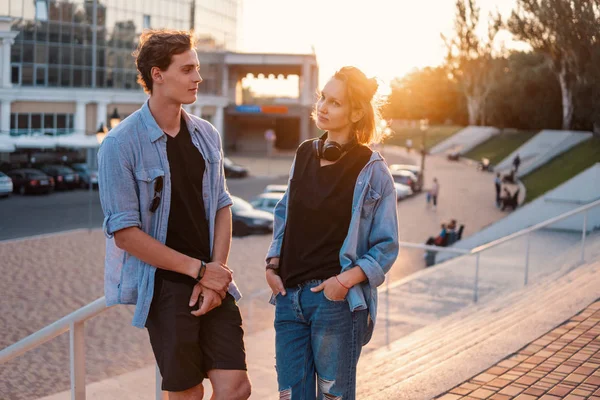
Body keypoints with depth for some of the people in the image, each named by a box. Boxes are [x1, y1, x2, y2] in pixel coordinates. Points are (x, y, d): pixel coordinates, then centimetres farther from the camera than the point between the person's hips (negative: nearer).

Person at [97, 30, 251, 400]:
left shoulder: (206, 135, 6)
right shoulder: (121, 144, -11)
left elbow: (221, 206, 8)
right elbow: (125, 233, -14)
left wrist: (215, 276, -6)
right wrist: (199, 269, -13)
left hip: (213, 283, 4)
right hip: (164, 285, -4)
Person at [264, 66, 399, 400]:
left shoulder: (371, 169, -7)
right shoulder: (305, 154, 8)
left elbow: (386, 246, -6)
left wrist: (345, 280, -18)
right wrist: (273, 265, 4)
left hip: (335, 299, -5)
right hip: (289, 296, 5)